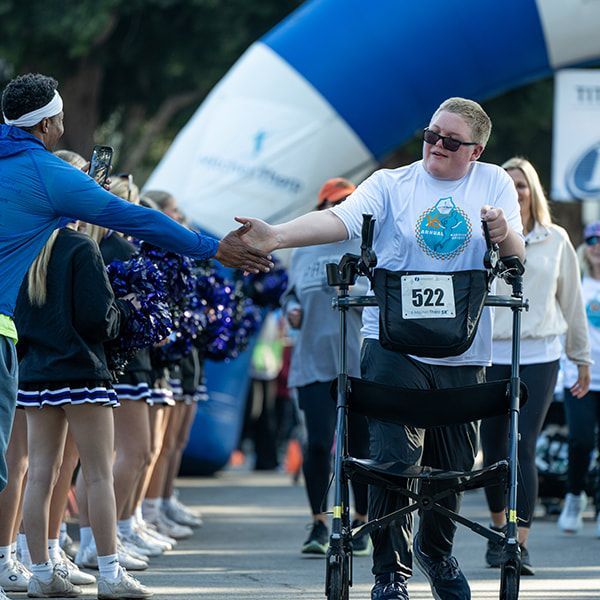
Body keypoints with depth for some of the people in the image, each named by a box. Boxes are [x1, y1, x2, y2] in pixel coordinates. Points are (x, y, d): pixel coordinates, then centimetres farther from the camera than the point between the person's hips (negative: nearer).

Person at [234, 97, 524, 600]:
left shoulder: (495, 184, 8)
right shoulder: (391, 185, 2)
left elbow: (516, 257, 2)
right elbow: (339, 219, -13)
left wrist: (504, 234, -22)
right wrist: (276, 235, -30)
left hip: (463, 355, 2)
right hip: (394, 346, -2)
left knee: (454, 464, 11)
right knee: (395, 458, -12)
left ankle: (436, 550, 38)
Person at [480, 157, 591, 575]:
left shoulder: (556, 240, 8)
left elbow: (572, 301, 14)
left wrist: (582, 358, 18)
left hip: (540, 356, -1)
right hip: (490, 355, 1)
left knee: (522, 449, -11)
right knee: (494, 450, 5)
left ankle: (520, 544, -13)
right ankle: (499, 528, 26)